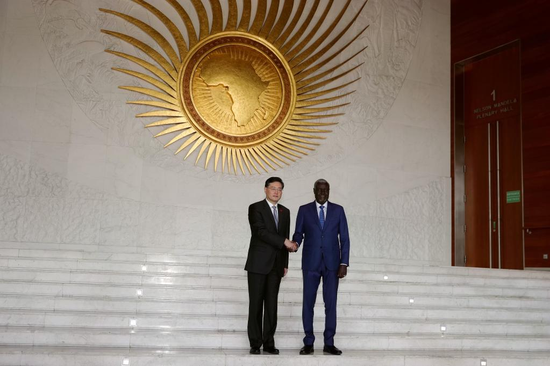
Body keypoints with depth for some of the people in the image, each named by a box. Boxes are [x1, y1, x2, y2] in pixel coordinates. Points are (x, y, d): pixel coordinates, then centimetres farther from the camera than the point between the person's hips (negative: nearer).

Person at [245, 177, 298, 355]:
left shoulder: (285, 212, 14)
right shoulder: (255, 208, -3)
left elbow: (285, 238, 15)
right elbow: (261, 231, -16)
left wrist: (285, 264, 11)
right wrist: (285, 242, -20)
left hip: (276, 265, 4)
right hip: (258, 263, -4)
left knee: (272, 305, 4)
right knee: (256, 304, 0)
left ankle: (269, 343, 9)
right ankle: (255, 343, 6)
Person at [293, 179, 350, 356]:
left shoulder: (338, 210, 6)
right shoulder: (304, 210, 5)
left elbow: (344, 238, 3)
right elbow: (298, 233, 3)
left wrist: (344, 263, -4)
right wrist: (294, 243, -21)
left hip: (332, 263, 0)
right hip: (311, 263, 0)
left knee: (331, 303, 1)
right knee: (308, 303, 1)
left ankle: (329, 344, 9)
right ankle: (308, 343, 10)